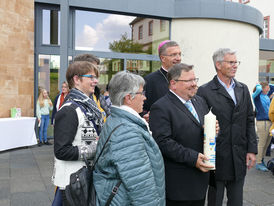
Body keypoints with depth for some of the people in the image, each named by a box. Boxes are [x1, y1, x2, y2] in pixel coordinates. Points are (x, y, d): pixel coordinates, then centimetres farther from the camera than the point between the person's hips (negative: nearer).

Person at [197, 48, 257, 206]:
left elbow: (250, 121, 9)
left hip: (239, 159, 5)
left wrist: (252, 150, 4)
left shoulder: (243, 89, 9)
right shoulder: (204, 91, -9)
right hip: (217, 158, -4)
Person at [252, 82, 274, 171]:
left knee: (266, 144, 12)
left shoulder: (266, 95, 15)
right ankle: (258, 163, 5)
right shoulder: (256, 96, -6)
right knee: (262, 143, -4)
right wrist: (258, 85, -6)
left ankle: (262, 161, 23)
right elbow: (258, 89, -27)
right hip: (262, 122, -8)